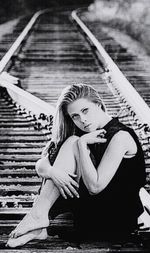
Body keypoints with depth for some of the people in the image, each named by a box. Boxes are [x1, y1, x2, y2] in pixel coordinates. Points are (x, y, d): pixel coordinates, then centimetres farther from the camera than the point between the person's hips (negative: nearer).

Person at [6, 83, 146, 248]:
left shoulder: (120, 136, -14)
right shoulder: (83, 135, 9)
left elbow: (95, 186, -22)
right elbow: (40, 164, 0)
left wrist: (82, 144, -19)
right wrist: (51, 171, -24)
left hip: (117, 219, -8)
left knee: (72, 144, -15)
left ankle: (38, 215, -18)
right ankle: (38, 226, -17)